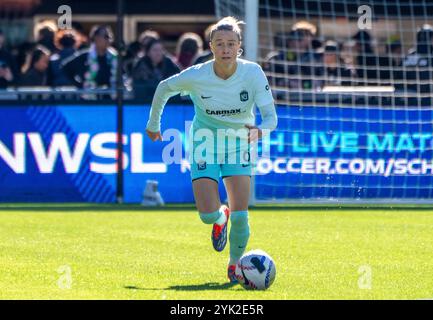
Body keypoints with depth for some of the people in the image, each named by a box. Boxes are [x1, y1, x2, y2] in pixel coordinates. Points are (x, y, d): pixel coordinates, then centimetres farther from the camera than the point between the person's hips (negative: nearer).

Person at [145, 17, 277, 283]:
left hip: (239, 144, 0)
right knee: (208, 216, -13)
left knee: (240, 216, -11)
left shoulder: (253, 73, -19)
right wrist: (153, 124, 12)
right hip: (205, 145, 0)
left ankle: (235, 263, 19)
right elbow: (164, 88, 0)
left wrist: (260, 130, -43)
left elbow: (271, 117, -20)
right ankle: (221, 218, 27)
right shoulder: (196, 76, -20)